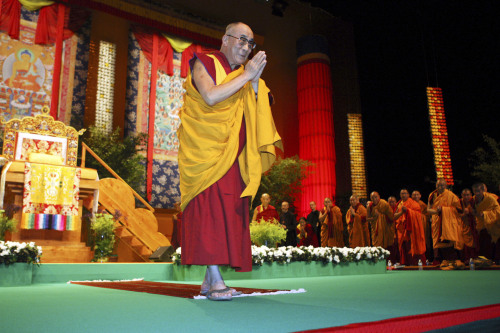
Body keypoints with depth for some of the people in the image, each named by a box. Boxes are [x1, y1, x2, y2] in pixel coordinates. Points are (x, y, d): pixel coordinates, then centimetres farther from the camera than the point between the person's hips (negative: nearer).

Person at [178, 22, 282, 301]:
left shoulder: (245, 76, 22)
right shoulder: (204, 63, 6)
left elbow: (255, 112, 9)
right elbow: (211, 96, -14)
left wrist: (255, 80, -2)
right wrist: (246, 75, -8)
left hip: (233, 155, 6)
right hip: (205, 150, -5)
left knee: (228, 210, -1)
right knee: (210, 205, -15)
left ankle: (210, 279, 3)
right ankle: (215, 279, -15)